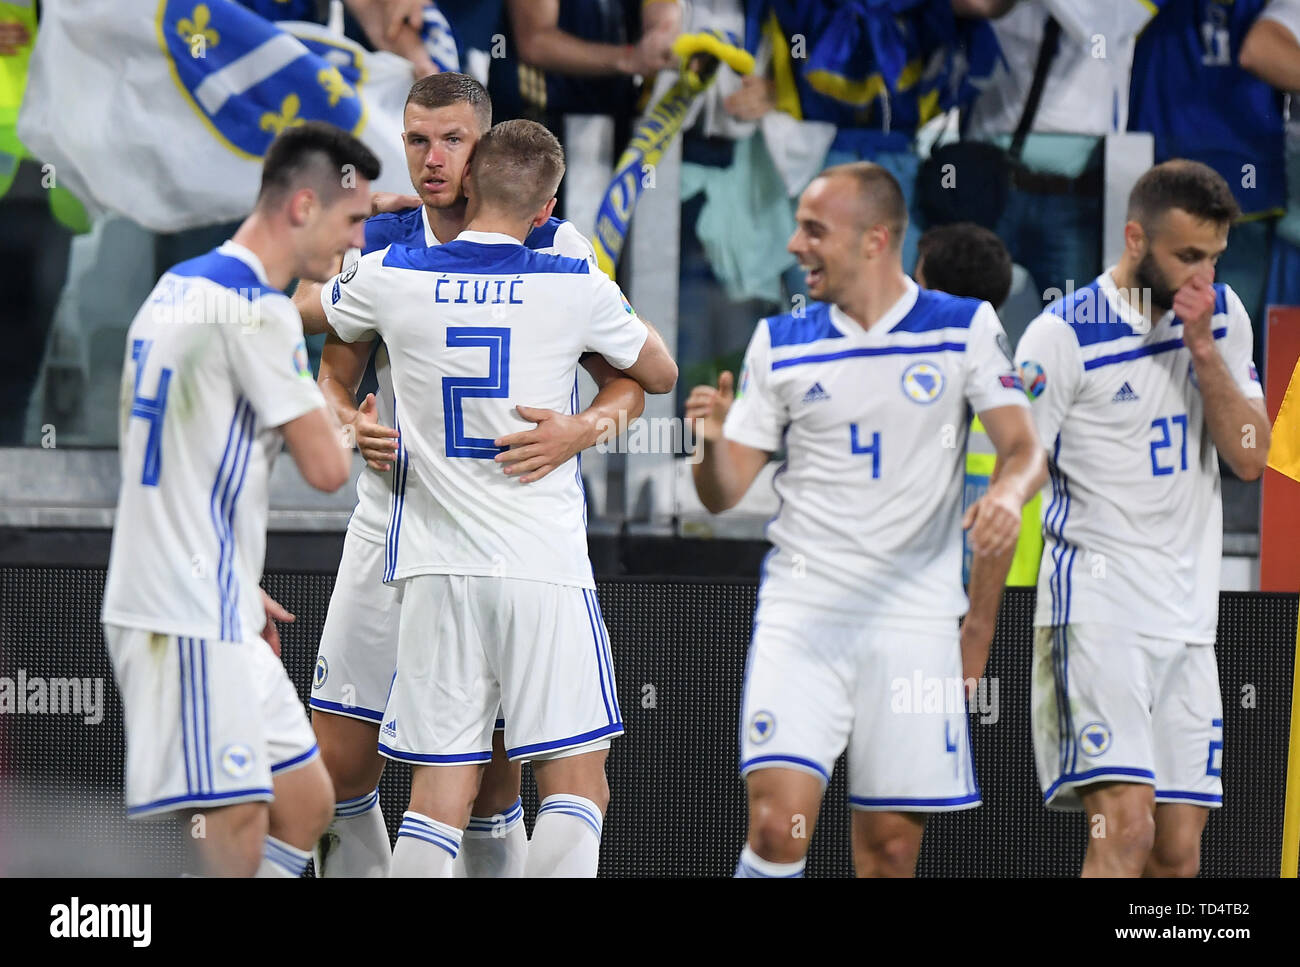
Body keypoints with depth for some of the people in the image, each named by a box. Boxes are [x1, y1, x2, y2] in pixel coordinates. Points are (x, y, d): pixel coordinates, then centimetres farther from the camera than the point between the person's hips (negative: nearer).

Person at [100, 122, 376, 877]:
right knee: (234, 849, -13)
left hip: (214, 615, 10)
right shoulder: (255, 307, -15)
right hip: (193, 623, -10)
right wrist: (333, 412, 8)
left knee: (306, 804, 16)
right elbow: (327, 468, -14)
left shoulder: (178, 287, 16)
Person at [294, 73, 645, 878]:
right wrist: (351, 423, -13)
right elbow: (335, 378, 11)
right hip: (393, 529, 2)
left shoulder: (553, 247, -5)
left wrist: (580, 430, -26)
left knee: (494, 778, 0)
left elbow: (629, 384, -4)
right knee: (340, 765, -2)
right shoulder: (378, 244, 2)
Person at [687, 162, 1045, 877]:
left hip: (916, 621, 0)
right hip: (802, 609, 0)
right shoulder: (781, 342, 6)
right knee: (778, 824, -16)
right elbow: (723, 494, 7)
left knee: (891, 845, 2)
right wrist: (712, 442, -15)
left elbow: (1023, 449, -2)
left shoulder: (966, 329, 2)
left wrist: (1009, 493, -25)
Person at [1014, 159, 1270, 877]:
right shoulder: (1063, 336, -8)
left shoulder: (1221, 315, 10)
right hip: (1097, 605, -6)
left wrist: (1202, 348, -8)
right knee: (1125, 829, -22)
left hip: (1187, 617, 6)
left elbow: (1249, 457, 3)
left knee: (1178, 852, 4)